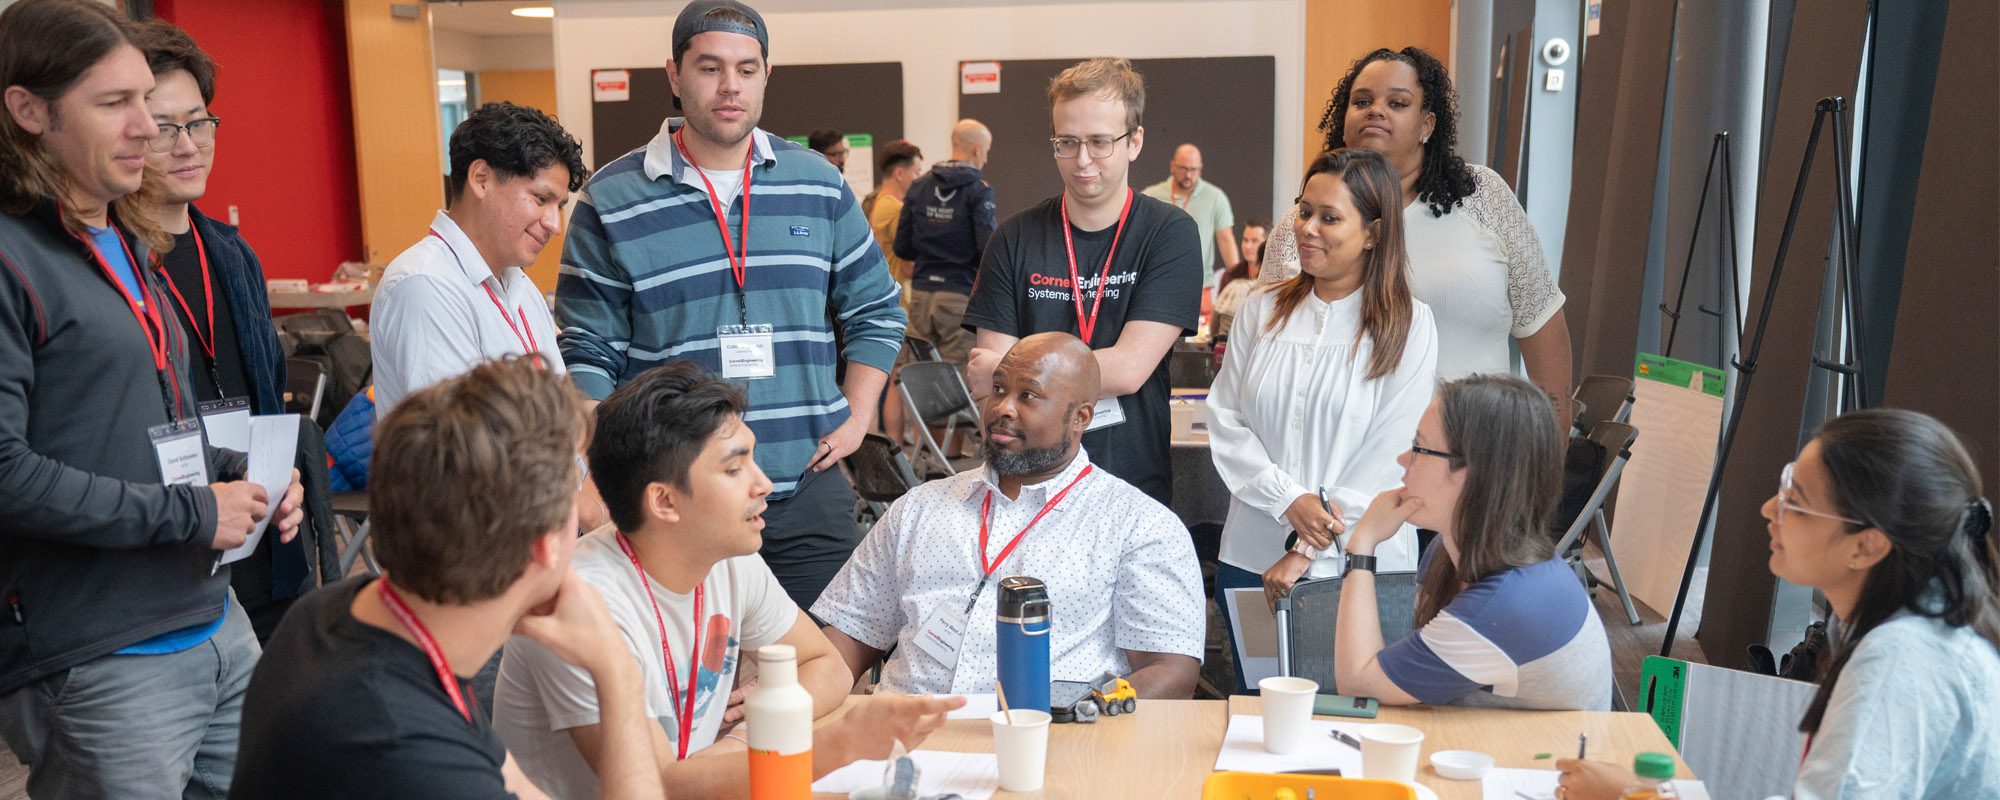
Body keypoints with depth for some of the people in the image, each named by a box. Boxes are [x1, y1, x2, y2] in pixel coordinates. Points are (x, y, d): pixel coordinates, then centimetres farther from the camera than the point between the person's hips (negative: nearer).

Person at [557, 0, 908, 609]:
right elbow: (589, 352, 0)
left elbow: (877, 311, 16)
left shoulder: (819, 185, 8)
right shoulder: (611, 200, 0)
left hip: (807, 488, 3)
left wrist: (855, 420, 6)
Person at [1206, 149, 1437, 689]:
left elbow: (1389, 457, -10)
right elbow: (1224, 420, 3)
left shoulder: (1407, 326, -5)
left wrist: (1308, 552, -13)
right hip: (1251, 557, 3)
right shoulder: (1263, 310, 6)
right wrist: (1289, 499, -12)